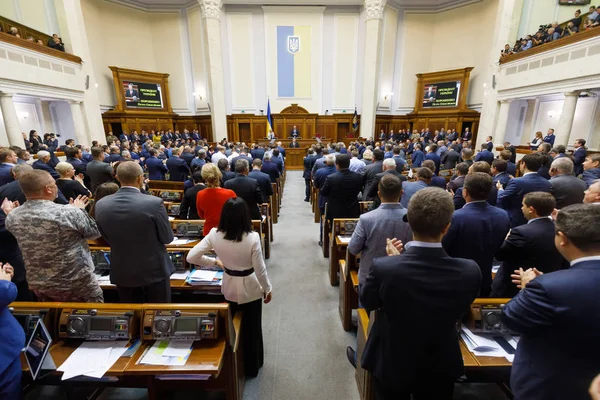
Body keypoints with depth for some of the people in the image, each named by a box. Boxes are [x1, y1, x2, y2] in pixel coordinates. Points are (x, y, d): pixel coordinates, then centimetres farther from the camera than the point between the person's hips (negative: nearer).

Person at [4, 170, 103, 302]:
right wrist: (80, 211, 3)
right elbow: (95, 233, -9)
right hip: (77, 282, -5)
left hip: (38, 284, 6)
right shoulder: (69, 213, -25)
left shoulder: (12, 217, -7)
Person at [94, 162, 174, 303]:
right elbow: (167, 238, -12)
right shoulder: (154, 203, -23)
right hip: (154, 270, -4)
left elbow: (106, 239, 5)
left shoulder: (101, 205, -8)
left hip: (121, 272, 4)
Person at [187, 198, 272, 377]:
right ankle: (252, 367, 42)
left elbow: (191, 257, -11)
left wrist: (214, 261, 3)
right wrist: (268, 289, -3)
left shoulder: (214, 234, -18)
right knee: (252, 328, 21)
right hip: (250, 288, -3)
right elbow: (260, 269, -20)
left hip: (229, 287, 3)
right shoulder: (252, 237, -27)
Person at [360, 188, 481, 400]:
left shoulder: (383, 267, -33)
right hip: (441, 370, 2)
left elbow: (367, 302, -11)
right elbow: (455, 311, -3)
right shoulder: (470, 271, -25)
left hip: (391, 366, -1)